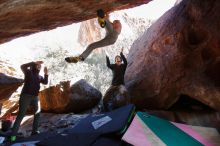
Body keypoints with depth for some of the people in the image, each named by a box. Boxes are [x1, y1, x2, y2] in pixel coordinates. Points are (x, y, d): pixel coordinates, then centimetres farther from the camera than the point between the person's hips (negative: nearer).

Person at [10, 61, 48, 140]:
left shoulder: (39, 76, 16)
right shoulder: (28, 72, 4)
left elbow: (45, 82, 1)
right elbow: (22, 66, -15)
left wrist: (46, 73, -11)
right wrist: (34, 62, -18)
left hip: (35, 97, 6)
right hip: (26, 96, -5)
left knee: (37, 113, 4)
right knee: (21, 115, -6)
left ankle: (34, 131, 12)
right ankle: (13, 134, -1)